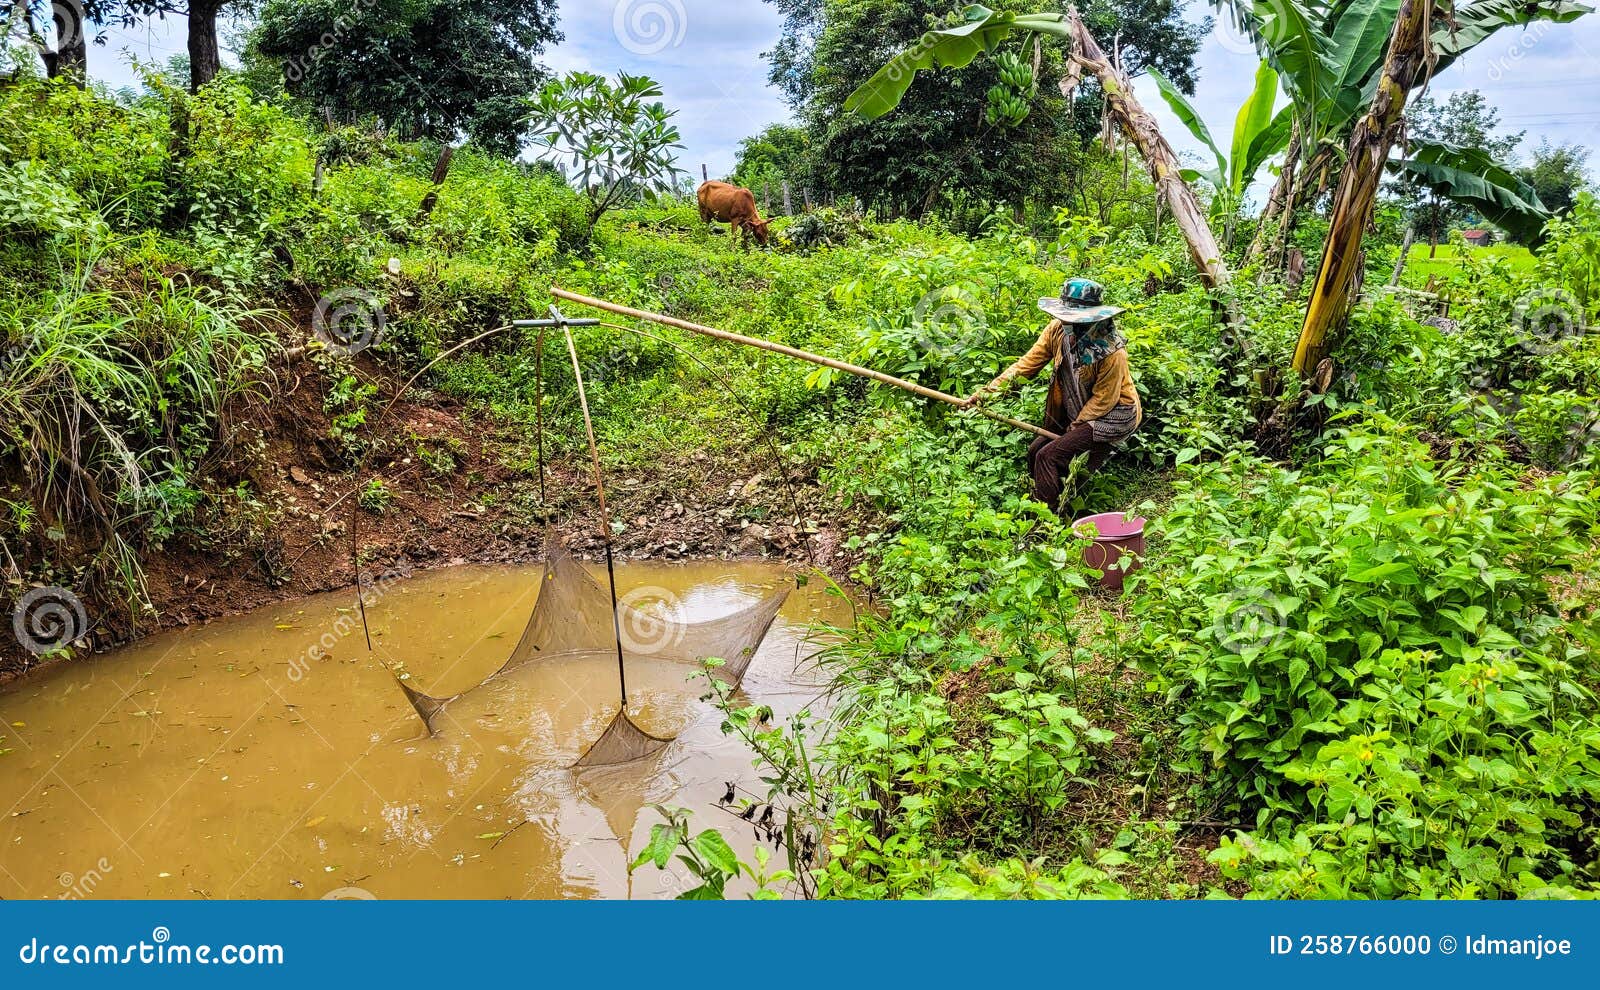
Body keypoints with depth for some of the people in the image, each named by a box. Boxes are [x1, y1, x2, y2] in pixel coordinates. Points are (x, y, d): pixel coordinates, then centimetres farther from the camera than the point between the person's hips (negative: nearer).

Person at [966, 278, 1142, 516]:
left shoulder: (1112, 352, -28)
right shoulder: (1059, 329, -11)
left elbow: (1103, 400, -18)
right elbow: (1027, 364, -10)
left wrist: (1076, 426, -10)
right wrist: (987, 392, -18)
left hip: (1113, 415, -8)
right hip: (1077, 413, 8)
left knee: (1048, 456, -17)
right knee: (1035, 451, 9)